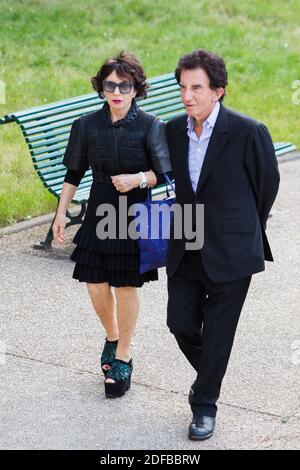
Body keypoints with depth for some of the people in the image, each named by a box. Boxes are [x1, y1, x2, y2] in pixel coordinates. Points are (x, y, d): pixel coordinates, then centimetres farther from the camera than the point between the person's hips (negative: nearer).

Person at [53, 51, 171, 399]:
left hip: (135, 217, -3)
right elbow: (74, 173, 7)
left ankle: (123, 357, 21)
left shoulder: (149, 126, -10)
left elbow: (164, 174, -7)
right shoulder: (87, 126, -1)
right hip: (99, 215, 3)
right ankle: (112, 338, 35)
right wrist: (61, 213, 5)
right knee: (96, 287, 5)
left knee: (126, 287, 4)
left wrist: (139, 179, -25)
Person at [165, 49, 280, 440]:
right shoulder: (174, 130, -1)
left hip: (230, 251, -4)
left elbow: (268, 182, -1)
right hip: (187, 249, 5)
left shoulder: (248, 132, -16)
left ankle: (205, 405, 22)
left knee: (217, 333, 5)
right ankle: (208, 374, 37)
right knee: (181, 322, 8)